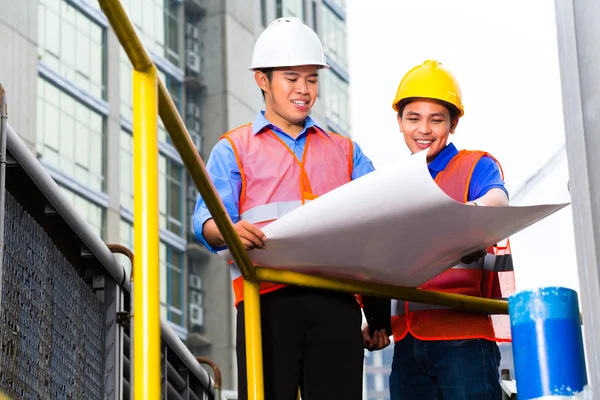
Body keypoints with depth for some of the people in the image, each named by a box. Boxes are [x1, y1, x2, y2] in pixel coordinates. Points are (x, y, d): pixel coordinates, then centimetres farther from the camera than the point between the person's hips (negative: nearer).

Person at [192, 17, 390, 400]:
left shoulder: (345, 152, 26)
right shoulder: (233, 149, 17)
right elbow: (207, 219, 2)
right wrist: (230, 231, -24)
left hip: (335, 299, 2)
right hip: (268, 298, -2)